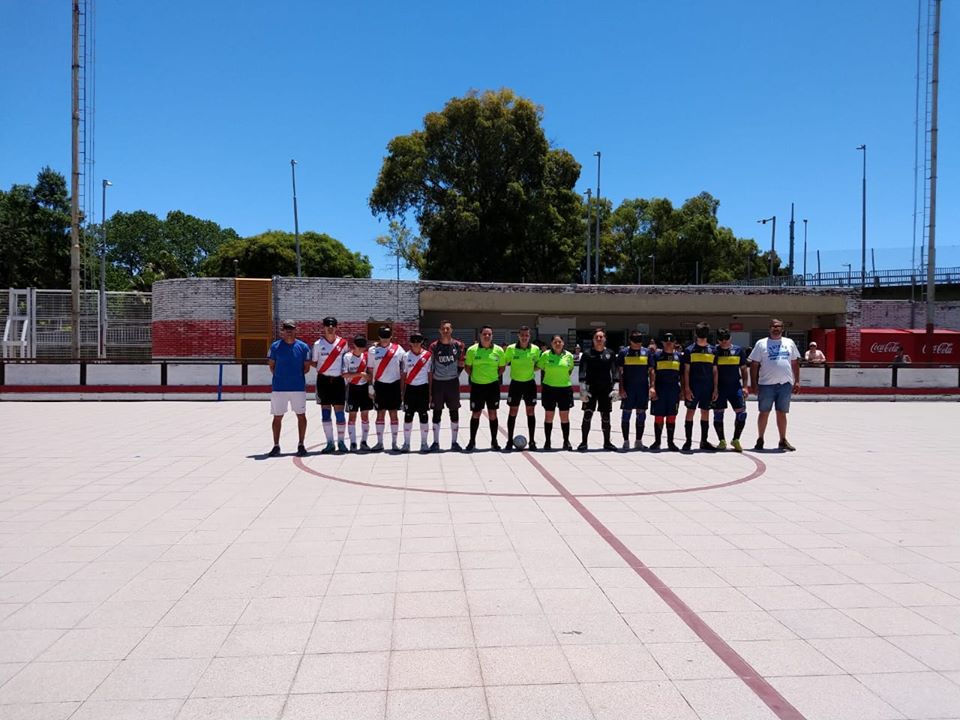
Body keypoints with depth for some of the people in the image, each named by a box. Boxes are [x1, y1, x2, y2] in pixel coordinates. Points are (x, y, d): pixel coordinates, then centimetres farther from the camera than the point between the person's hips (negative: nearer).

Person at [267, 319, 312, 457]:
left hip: (298, 387, 0)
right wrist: (279, 377, 0)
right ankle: (276, 446, 14)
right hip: (278, 387, 0)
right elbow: (271, 366, 8)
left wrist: (297, 375, -2)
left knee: (301, 415, 4)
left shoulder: (303, 347, 2)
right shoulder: (275, 346, 1)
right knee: (277, 417, 5)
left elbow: (306, 367, 7)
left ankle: (301, 444, 15)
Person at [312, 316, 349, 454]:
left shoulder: (342, 343, 2)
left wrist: (342, 370, 2)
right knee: (325, 412, 3)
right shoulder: (318, 344, 0)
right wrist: (322, 369, -6)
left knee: (339, 411, -1)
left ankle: (341, 441, 10)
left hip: (338, 380, 0)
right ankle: (330, 443, 9)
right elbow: (314, 363, 7)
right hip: (323, 380, 0)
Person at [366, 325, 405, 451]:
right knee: (380, 414, 4)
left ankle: (395, 442, 10)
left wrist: (402, 389, 1)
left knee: (393, 414, 4)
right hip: (380, 385, 0)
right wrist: (370, 387, -1)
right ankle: (380, 442, 11)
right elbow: (370, 370, 6)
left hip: (394, 385, 0)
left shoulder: (398, 349, 2)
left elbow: (402, 370, 4)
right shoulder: (373, 350, 3)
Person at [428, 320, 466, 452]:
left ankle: (454, 441, 16)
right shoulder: (434, 346, -3)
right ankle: (436, 442, 12)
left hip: (453, 382, 1)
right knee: (437, 412, 4)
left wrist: (455, 374, 4)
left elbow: (461, 364, 10)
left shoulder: (458, 345, -1)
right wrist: (429, 387, -1)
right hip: (437, 382, -1)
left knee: (454, 412, 6)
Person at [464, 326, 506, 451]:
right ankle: (472, 441, 18)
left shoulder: (498, 350, -2)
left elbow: (502, 367, 10)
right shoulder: (472, 350, -5)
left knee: (493, 414, 5)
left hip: (493, 385, 1)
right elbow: (467, 366, 7)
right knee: (475, 414, 5)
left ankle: (494, 442, 17)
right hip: (477, 385, -1)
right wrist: (473, 376, 0)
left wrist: (495, 376, 1)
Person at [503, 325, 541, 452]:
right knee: (513, 412, 3)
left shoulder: (535, 349, -2)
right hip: (515, 383, -1)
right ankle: (510, 441, 12)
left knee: (530, 412, 6)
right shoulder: (511, 348, -7)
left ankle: (531, 441, 15)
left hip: (530, 383, 1)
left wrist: (531, 369, -2)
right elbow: (504, 362, 2)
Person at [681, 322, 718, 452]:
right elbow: (686, 371, -1)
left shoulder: (713, 350, 9)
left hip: (708, 387, 3)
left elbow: (715, 371, 10)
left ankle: (704, 441, 16)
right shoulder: (690, 350, 1)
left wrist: (715, 389, 4)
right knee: (690, 412, -2)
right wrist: (687, 388, -8)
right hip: (693, 386, -3)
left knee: (705, 413, 8)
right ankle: (688, 441, 5)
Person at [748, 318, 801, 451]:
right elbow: (754, 364, 0)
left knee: (782, 413, 8)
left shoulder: (789, 343, 12)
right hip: (766, 384, -2)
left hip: (785, 384, 2)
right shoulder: (761, 343, 2)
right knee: (764, 413, 3)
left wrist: (797, 381, 7)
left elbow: (795, 363, 15)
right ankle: (760, 440, 13)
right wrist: (753, 384, -6)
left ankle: (783, 440, 17)